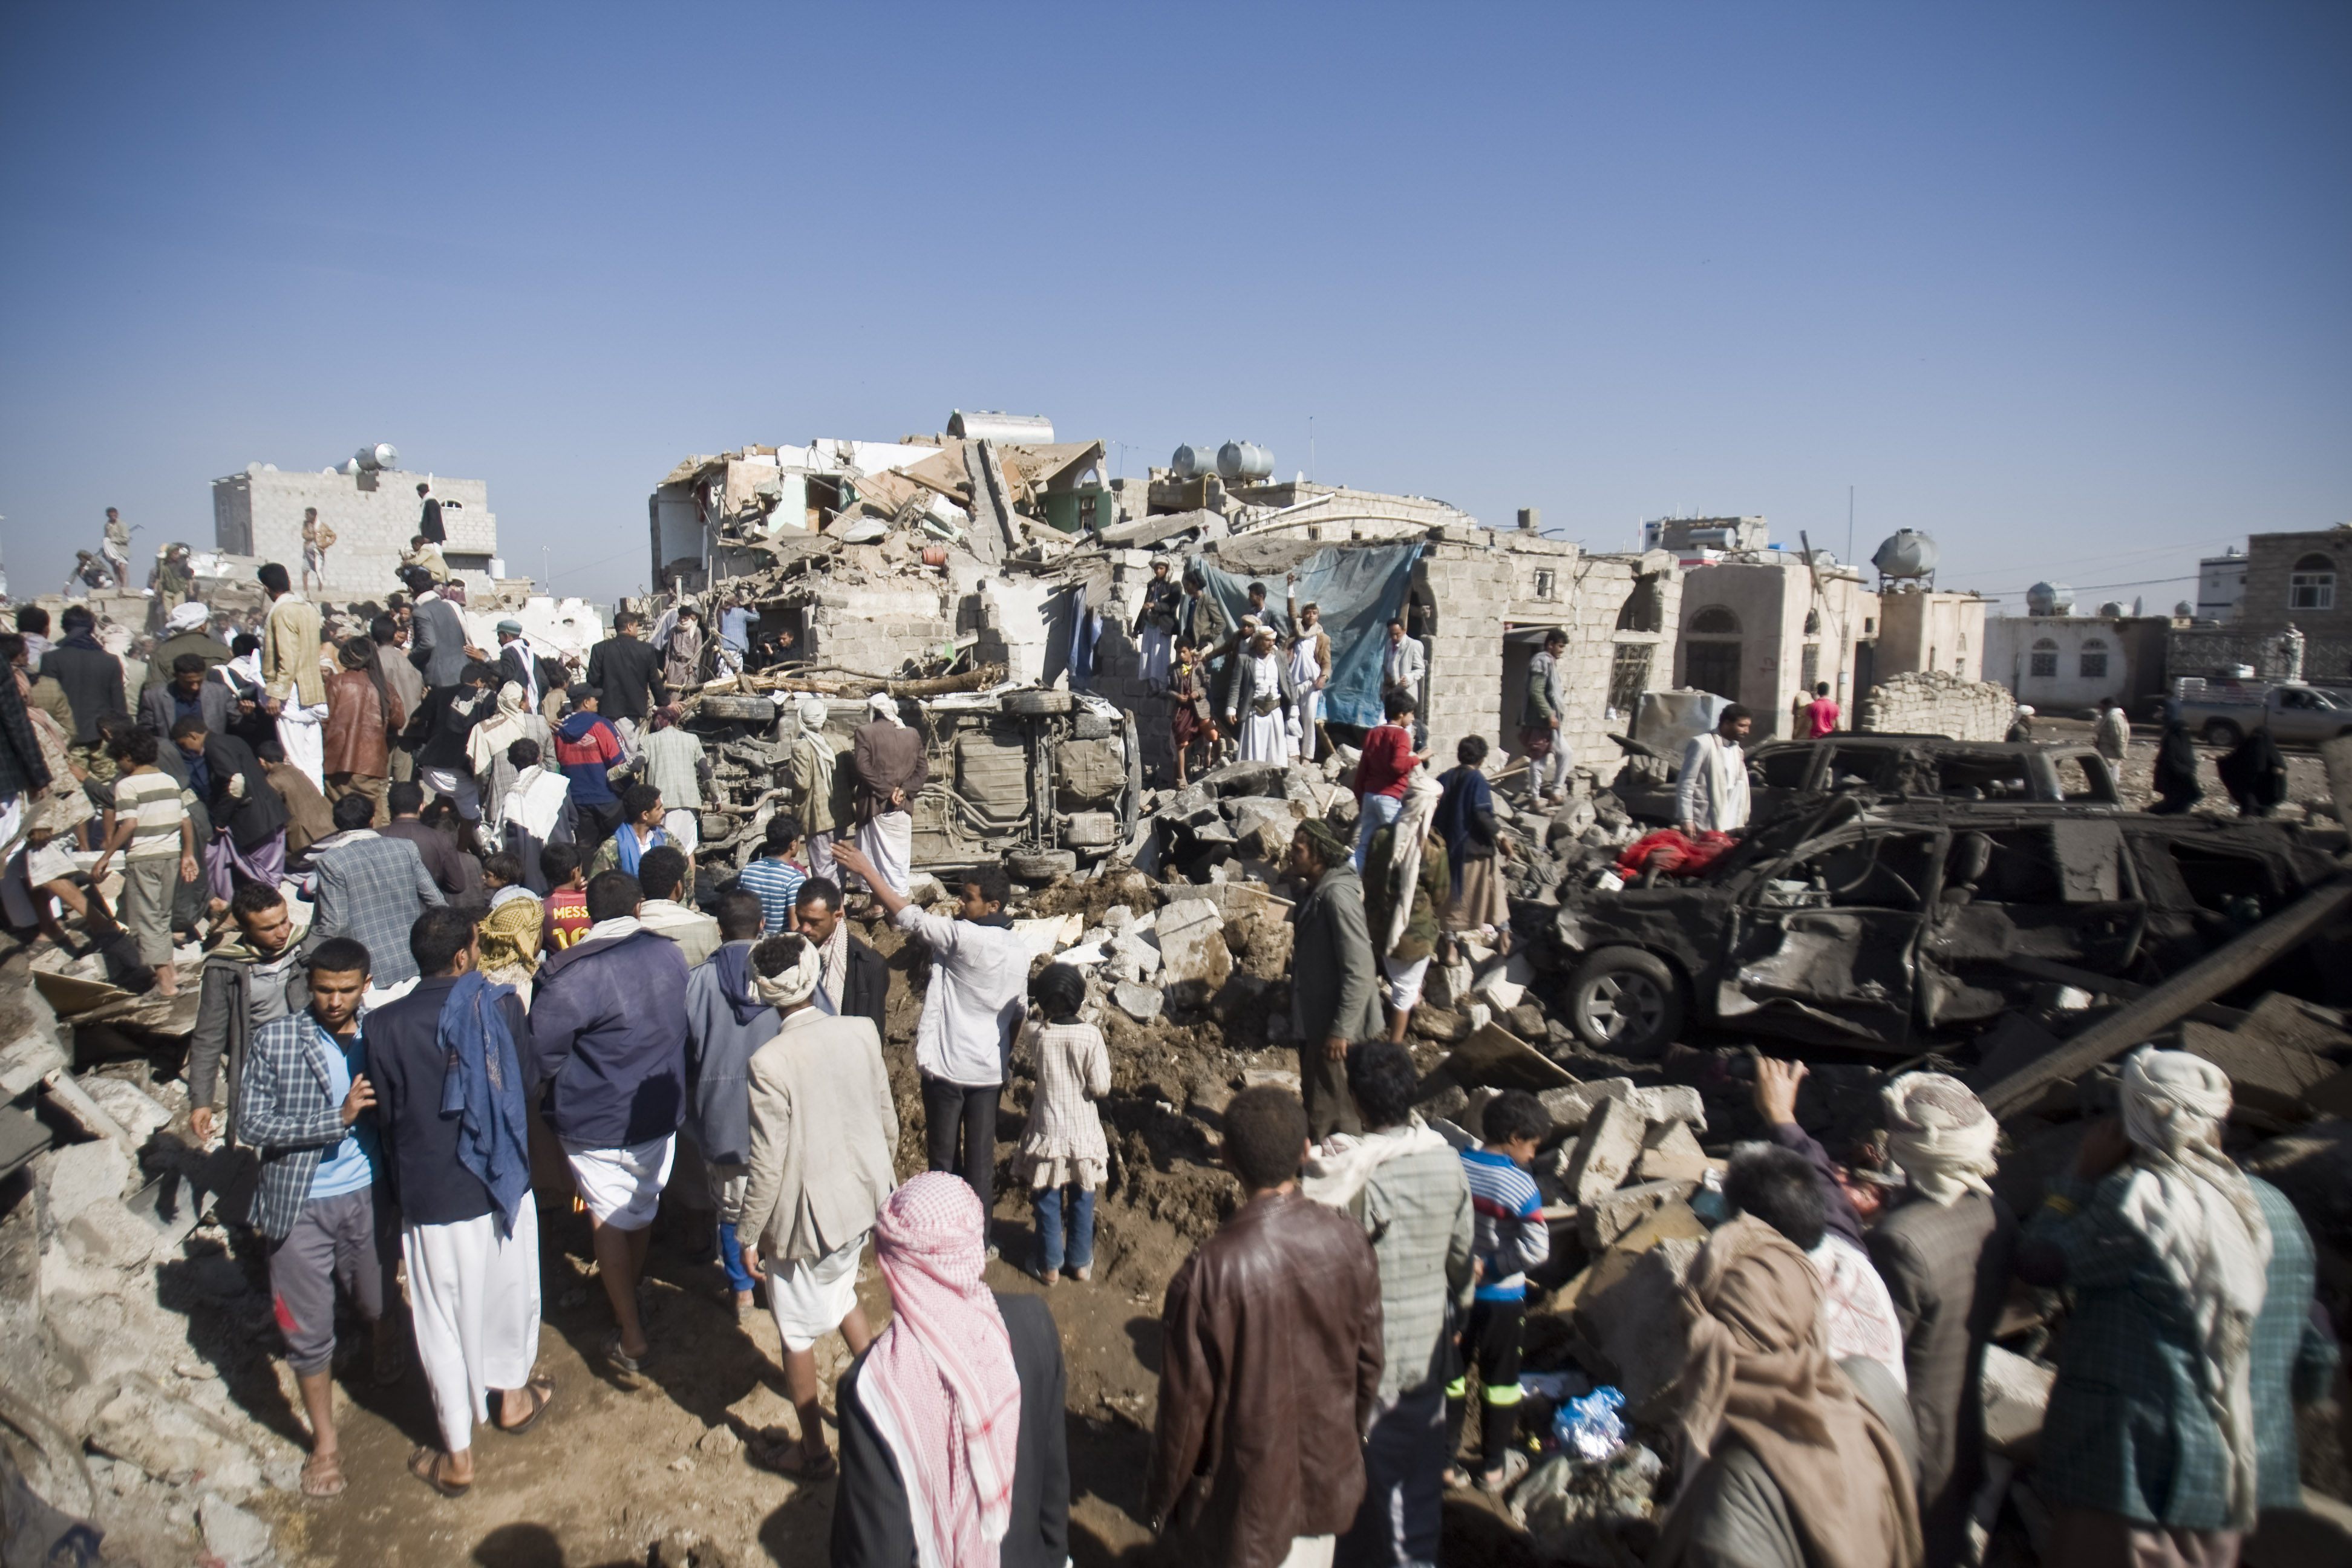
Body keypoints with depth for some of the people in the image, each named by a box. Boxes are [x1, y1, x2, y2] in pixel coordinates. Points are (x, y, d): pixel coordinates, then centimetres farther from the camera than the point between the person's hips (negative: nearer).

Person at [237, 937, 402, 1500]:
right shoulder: (275, 1039, -10)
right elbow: (252, 1124, -14)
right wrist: (339, 1118, -22)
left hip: (368, 1198, 1)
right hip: (300, 1206, -1)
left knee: (378, 1304, 20)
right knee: (308, 1331, 9)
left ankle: (386, 1362, 54)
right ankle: (324, 1442, 30)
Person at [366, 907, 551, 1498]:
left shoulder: (384, 1026, -15)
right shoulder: (502, 1007, -14)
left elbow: (386, 1115, -3)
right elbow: (525, 1085, -1)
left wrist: (405, 1180, 14)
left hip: (432, 1199, -1)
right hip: (505, 1184, 2)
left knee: (445, 1321, 12)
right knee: (510, 1293, 23)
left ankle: (458, 1456, 25)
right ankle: (513, 1397, 45)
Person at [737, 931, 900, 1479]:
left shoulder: (769, 1063, -24)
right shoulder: (861, 1033, -10)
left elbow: (768, 1163, -18)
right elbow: (888, 1121, 1)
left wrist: (751, 1233, -4)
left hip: (808, 1213, -5)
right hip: (864, 1197, 5)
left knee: (798, 1332, 16)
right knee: (841, 1290, 31)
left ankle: (815, 1454, 32)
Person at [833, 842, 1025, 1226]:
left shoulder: (963, 936, -19)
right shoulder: (1020, 951, 2)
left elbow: (909, 917, -16)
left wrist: (866, 870, -11)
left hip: (948, 1065, -6)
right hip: (991, 1068, 6)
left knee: (944, 1157, 9)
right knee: (981, 1155, 13)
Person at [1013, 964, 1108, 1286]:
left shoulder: (1034, 1031, -15)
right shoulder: (1091, 1035, -19)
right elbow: (1101, 1087, -16)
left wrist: (1037, 1013, 13)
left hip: (1048, 1129, 0)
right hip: (1083, 1129, 0)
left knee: (1047, 1199, 15)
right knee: (1082, 1199, 16)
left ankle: (1050, 1264, 25)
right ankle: (1081, 1262, 28)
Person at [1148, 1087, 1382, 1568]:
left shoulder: (1209, 1273, -29)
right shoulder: (1348, 1240, -16)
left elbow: (1186, 1402, -18)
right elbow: (1369, 1360, -2)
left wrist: (1162, 1500, -1)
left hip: (1247, 1498, -3)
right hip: (1327, 1483, 4)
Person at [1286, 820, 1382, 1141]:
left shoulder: (1338, 895, -23)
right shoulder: (1317, 890, 6)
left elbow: (1359, 972, -25)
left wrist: (1341, 1031, -24)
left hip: (1333, 1025, -10)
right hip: (1314, 1019, 10)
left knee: (1329, 1117, 2)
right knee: (1316, 1100, 23)